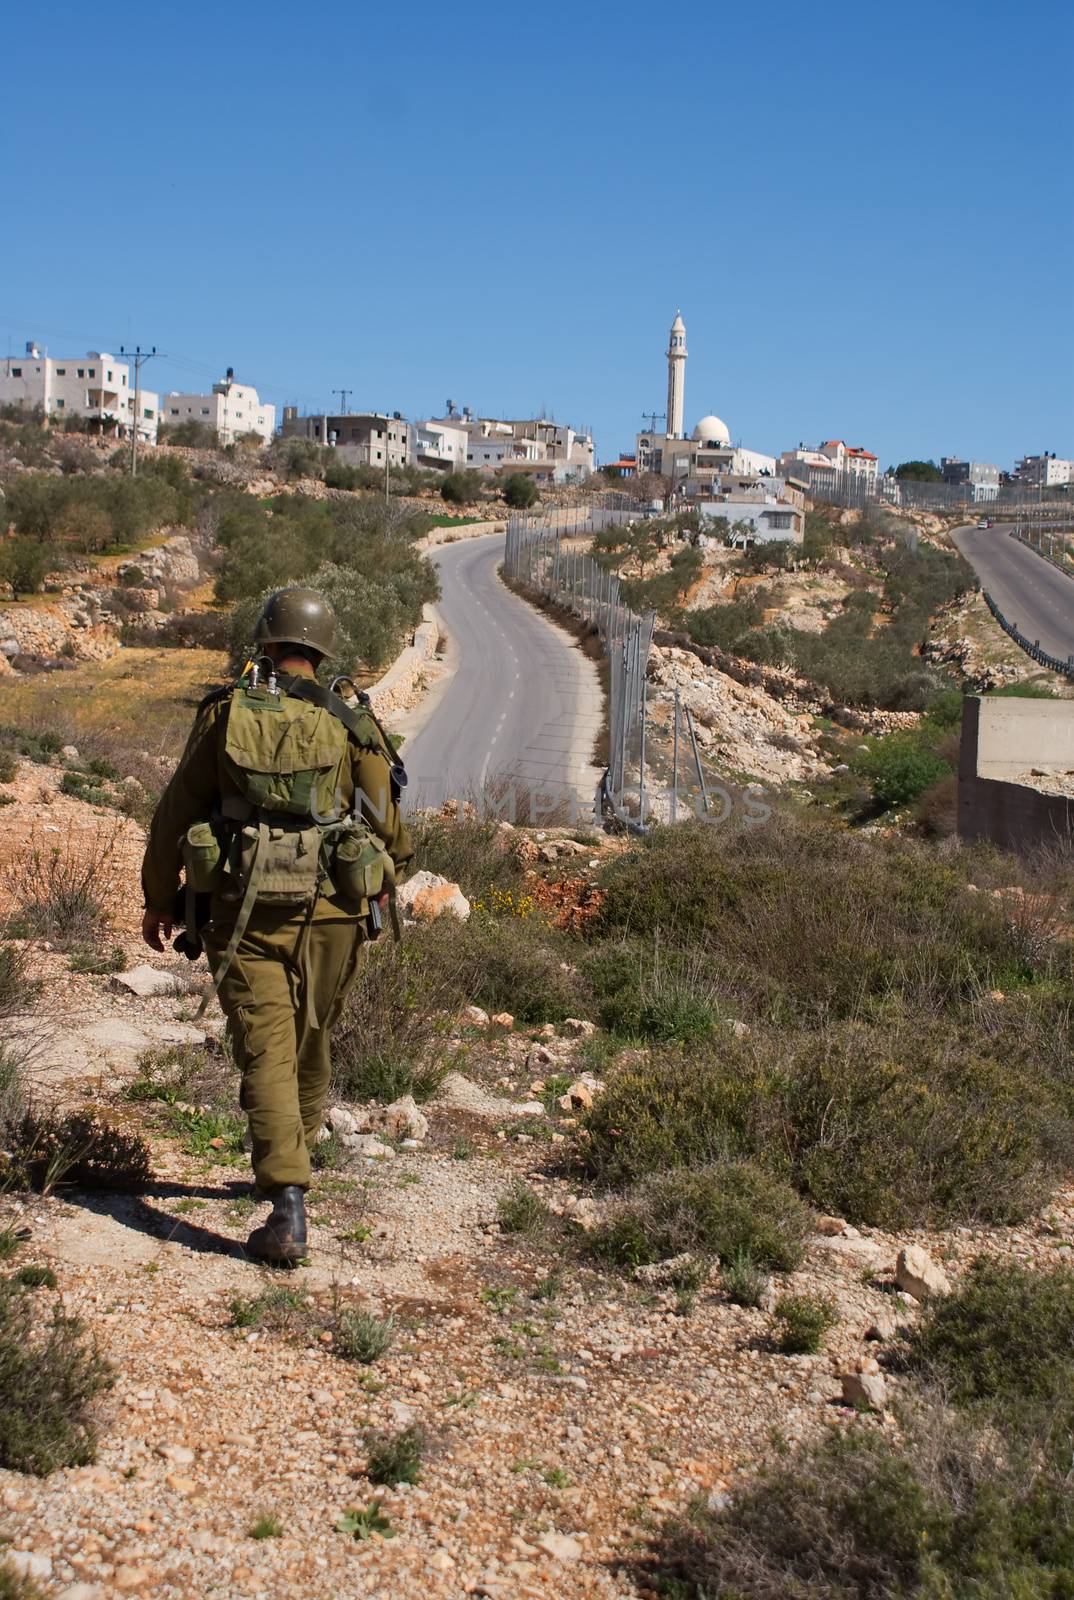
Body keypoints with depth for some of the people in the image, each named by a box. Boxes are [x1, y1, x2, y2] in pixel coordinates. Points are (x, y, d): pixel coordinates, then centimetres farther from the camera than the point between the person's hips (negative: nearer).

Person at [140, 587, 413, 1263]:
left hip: (245, 911, -1)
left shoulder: (225, 713, 0)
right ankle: (293, 1161, 38)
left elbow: (175, 814, 5)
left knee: (266, 1053, -2)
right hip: (331, 912, 1)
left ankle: (288, 1205, -13)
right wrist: (382, 887, 22)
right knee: (310, 1041, 21)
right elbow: (388, 828, 2)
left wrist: (159, 898, 17)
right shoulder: (351, 724, -2)